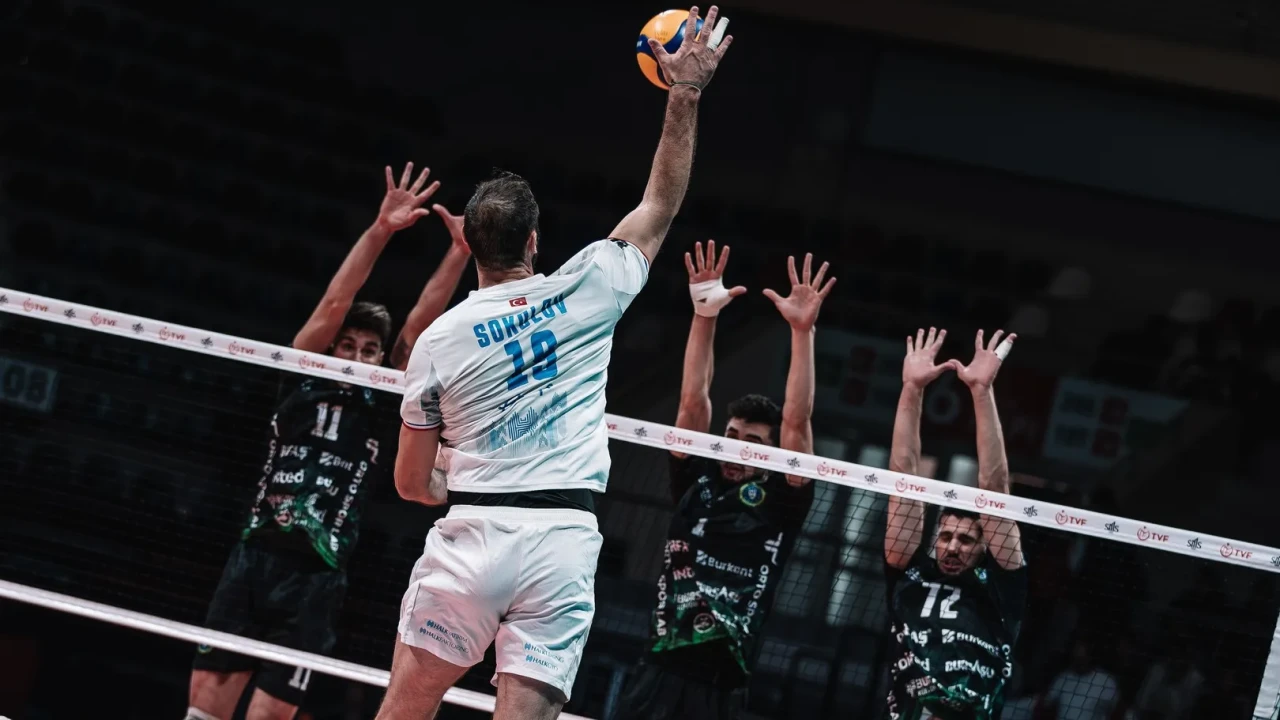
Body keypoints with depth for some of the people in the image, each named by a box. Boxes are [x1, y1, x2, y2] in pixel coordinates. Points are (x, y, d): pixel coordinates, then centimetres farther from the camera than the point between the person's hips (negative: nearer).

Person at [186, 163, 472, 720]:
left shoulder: (383, 406, 9)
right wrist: (380, 231, -12)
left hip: (316, 576, 0)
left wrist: (461, 251, -7)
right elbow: (335, 302, -2)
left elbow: (419, 325, 1)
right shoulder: (303, 380, 8)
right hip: (254, 556, 0)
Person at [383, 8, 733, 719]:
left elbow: (412, 481, 12)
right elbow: (663, 201, 19)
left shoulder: (440, 338, 4)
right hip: (565, 541, 0)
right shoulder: (586, 289, 3)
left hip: (472, 532, 0)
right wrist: (687, 90, 24)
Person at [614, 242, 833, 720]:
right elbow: (693, 403, 9)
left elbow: (797, 422, 1)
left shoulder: (779, 504, 10)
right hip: (659, 673, 2)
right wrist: (704, 316, 1)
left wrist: (802, 330, -6)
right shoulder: (695, 484, 16)